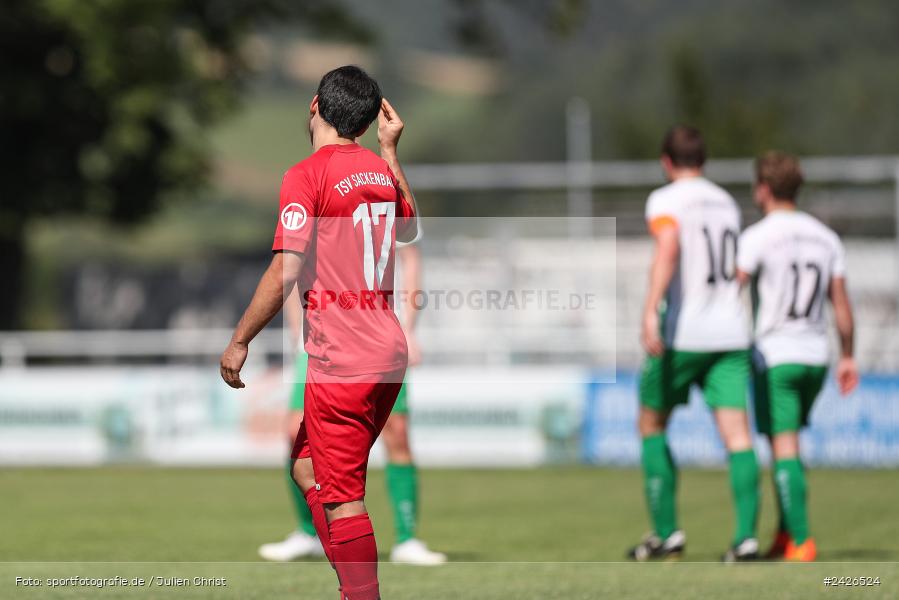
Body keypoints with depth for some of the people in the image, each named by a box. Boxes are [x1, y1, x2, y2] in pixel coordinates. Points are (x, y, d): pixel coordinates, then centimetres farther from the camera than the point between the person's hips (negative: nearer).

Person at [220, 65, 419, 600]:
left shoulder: (307, 175, -11)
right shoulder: (380, 170, 11)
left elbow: (286, 271, -17)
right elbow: (409, 229, 33)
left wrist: (240, 341, -8)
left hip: (342, 362, -8)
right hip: (390, 352, 8)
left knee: (342, 498, -5)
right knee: (308, 466, 19)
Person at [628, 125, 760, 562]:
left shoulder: (665, 201, -4)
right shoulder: (726, 203, 16)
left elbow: (668, 247, -23)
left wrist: (650, 310, -33)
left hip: (681, 333, -5)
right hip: (731, 334, 5)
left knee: (651, 425, 12)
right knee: (737, 434, -2)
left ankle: (667, 533, 8)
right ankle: (746, 535, -16)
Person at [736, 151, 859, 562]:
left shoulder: (757, 238, -10)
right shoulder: (826, 238, 7)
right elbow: (841, 304, 9)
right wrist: (847, 357, 15)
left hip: (775, 356, -6)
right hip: (815, 355, 6)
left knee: (784, 448, -6)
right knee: (787, 445, 18)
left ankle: (801, 541, -13)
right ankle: (785, 535, 16)